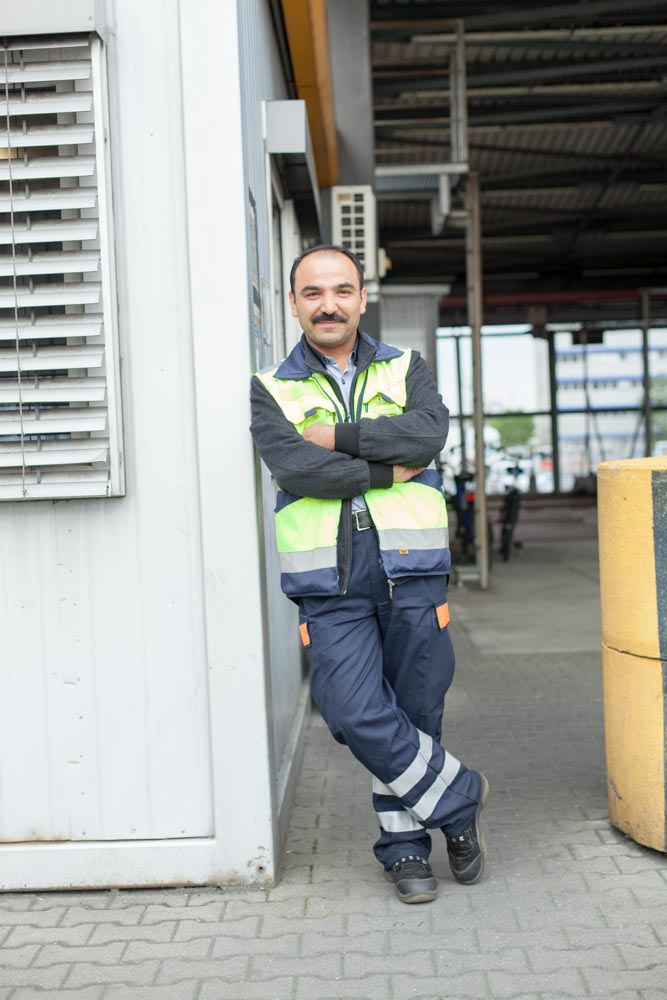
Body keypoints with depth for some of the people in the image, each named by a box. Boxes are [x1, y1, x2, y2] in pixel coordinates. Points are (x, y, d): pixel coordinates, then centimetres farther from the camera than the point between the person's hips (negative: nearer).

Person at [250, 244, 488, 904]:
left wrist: (337, 437, -10)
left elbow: (431, 431, -9)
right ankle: (457, 799, 14)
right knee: (355, 713, -10)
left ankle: (404, 845, 26)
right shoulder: (271, 390, 8)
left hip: (411, 568, 1)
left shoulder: (405, 369, 13)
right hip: (329, 581, -1)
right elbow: (293, 467, -11)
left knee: (414, 711, 6)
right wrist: (391, 468, -9)